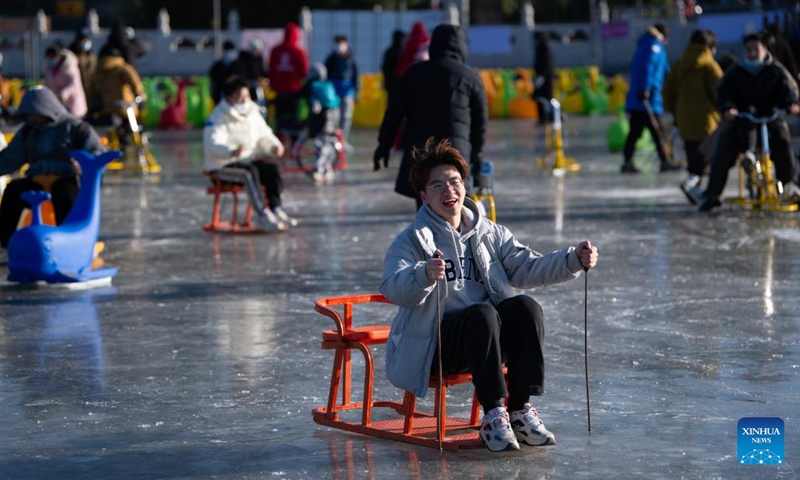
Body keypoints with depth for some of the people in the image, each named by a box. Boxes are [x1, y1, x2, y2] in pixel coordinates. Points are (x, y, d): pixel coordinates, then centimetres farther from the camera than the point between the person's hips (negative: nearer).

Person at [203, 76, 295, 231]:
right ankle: (263, 215, -39)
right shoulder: (218, 118, -11)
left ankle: (275, 209, -26)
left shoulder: (253, 113, 11)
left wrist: (274, 146, -7)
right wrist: (232, 151, -45)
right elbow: (213, 145, -24)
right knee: (249, 172, -36)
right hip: (223, 167, -6)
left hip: (249, 161, 7)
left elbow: (264, 136, 18)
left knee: (273, 169, -22)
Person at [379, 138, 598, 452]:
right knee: (482, 313, -33)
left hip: (488, 338, 4)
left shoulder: (490, 234, 15)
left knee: (525, 307, -24)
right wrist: (425, 275, -41)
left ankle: (521, 410, -23)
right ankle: (493, 417, -33)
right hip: (434, 344, -4)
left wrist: (573, 260, -12)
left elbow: (527, 267, 5)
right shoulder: (413, 240, -1)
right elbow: (394, 289, -19)